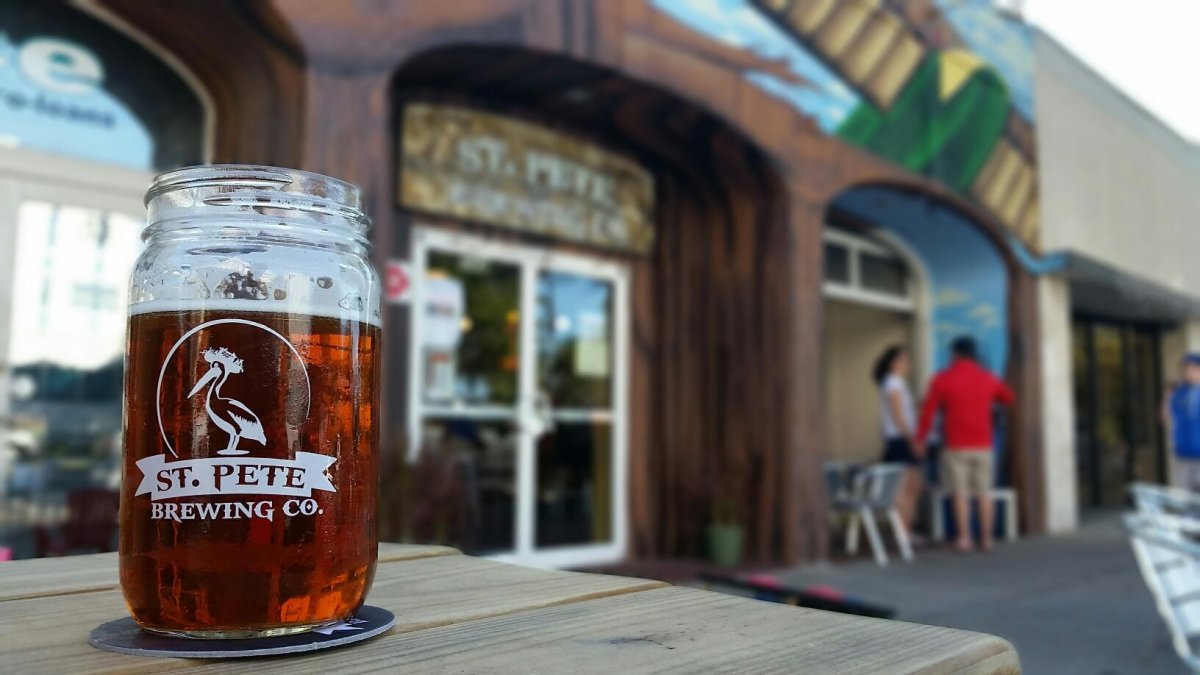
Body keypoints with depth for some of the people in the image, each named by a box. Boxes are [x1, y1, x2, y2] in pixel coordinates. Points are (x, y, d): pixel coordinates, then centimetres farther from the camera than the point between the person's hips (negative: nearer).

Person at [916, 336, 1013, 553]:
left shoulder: (942, 379, -4)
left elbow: (928, 411, -4)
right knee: (984, 493, 7)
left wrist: (920, 439, 3)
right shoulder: (987, 378, 6)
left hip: (956, 446, -3)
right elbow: (1008, 398, 22)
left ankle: (964, 539, 0)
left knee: (960, 494, 0)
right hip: (982, 445, 3)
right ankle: (986, 538, 10)